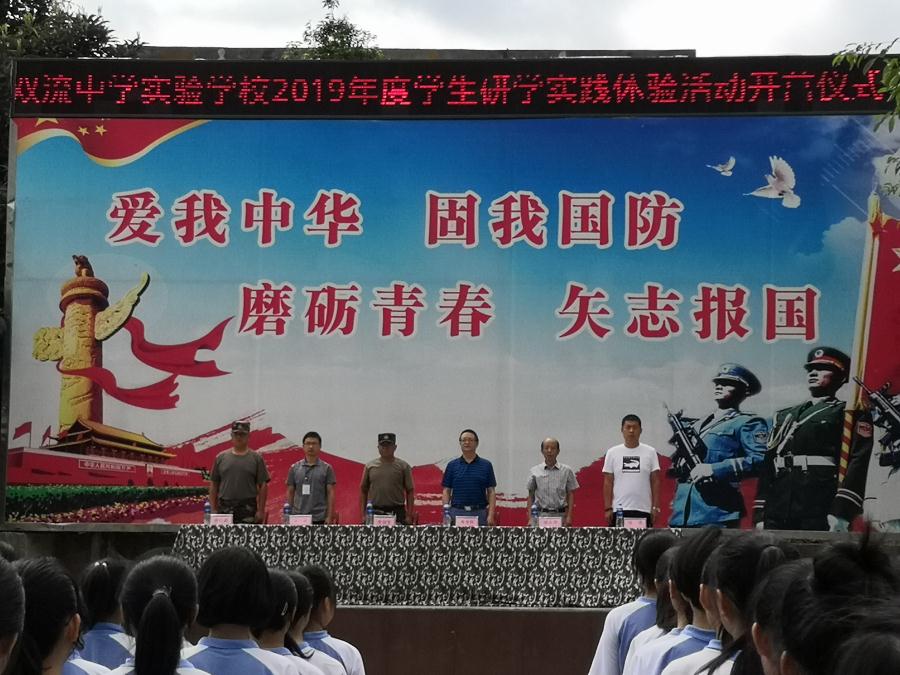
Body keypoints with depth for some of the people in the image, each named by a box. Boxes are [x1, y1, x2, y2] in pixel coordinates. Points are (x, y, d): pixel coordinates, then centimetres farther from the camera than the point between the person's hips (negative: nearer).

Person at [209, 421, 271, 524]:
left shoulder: (256, 458, 5)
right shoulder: (221, 457, 10)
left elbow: (263, 485, 1)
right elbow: (214, 484, 11)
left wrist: (261, 511, -6)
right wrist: (213, 510, 4)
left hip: (248, 509, -2)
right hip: (225, 508, 2)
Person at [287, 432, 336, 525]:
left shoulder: (326, 468, 2)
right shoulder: (294, 468, 8)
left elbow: (330, 493, 0)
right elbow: (290, 493, 9)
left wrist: (330, 517, -8)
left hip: (319, 519, -2)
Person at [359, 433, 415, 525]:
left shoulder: (403, 466, 5)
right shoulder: (370, 466, 9)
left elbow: (410, 491, 4)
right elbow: (363, 491, 11)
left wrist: (409, 516, -3)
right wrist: (363, 515, 4)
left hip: (396, 512, -1)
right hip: (374, 512, 1)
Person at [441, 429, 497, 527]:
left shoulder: (486, 465, 6)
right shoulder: (452, 465, 8)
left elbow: (491, 492, 4)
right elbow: (446, 491, 7)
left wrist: (491, 515, -7)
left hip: (479, 513, 0)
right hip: (457, 512, 1)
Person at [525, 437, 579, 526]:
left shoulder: (566, 470, 5)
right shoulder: (535, 471, 6)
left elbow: (570, 495, 7)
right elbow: (531, 496, 9)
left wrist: (569, 517, -2)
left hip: (560, 515, 0)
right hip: (540, 515, 0)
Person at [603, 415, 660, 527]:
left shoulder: (650, 452, 3)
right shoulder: (612, 453, 3)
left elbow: (655, 482, 3)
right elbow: (608, 483, 3)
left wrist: (655, 507, -5)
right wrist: (608, 508, -4)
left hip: (643, 509, 0)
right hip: (619, 509, 0)